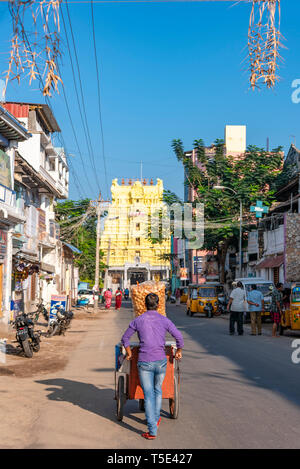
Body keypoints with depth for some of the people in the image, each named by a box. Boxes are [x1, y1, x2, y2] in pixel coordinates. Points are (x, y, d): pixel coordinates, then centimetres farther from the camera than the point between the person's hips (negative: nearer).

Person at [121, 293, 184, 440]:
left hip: (144, 362, -1)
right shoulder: (164, 320, 0)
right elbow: (179, 337, 1)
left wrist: (129, 354, 23)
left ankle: (152, 431, -5)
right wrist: (179, 351, 19)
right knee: (157, 390, 24)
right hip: (160, 361, 2)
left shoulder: (138, 320, 0)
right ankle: (156, 419, 37)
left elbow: (125, 338, 9)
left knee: (149, 395, 0)